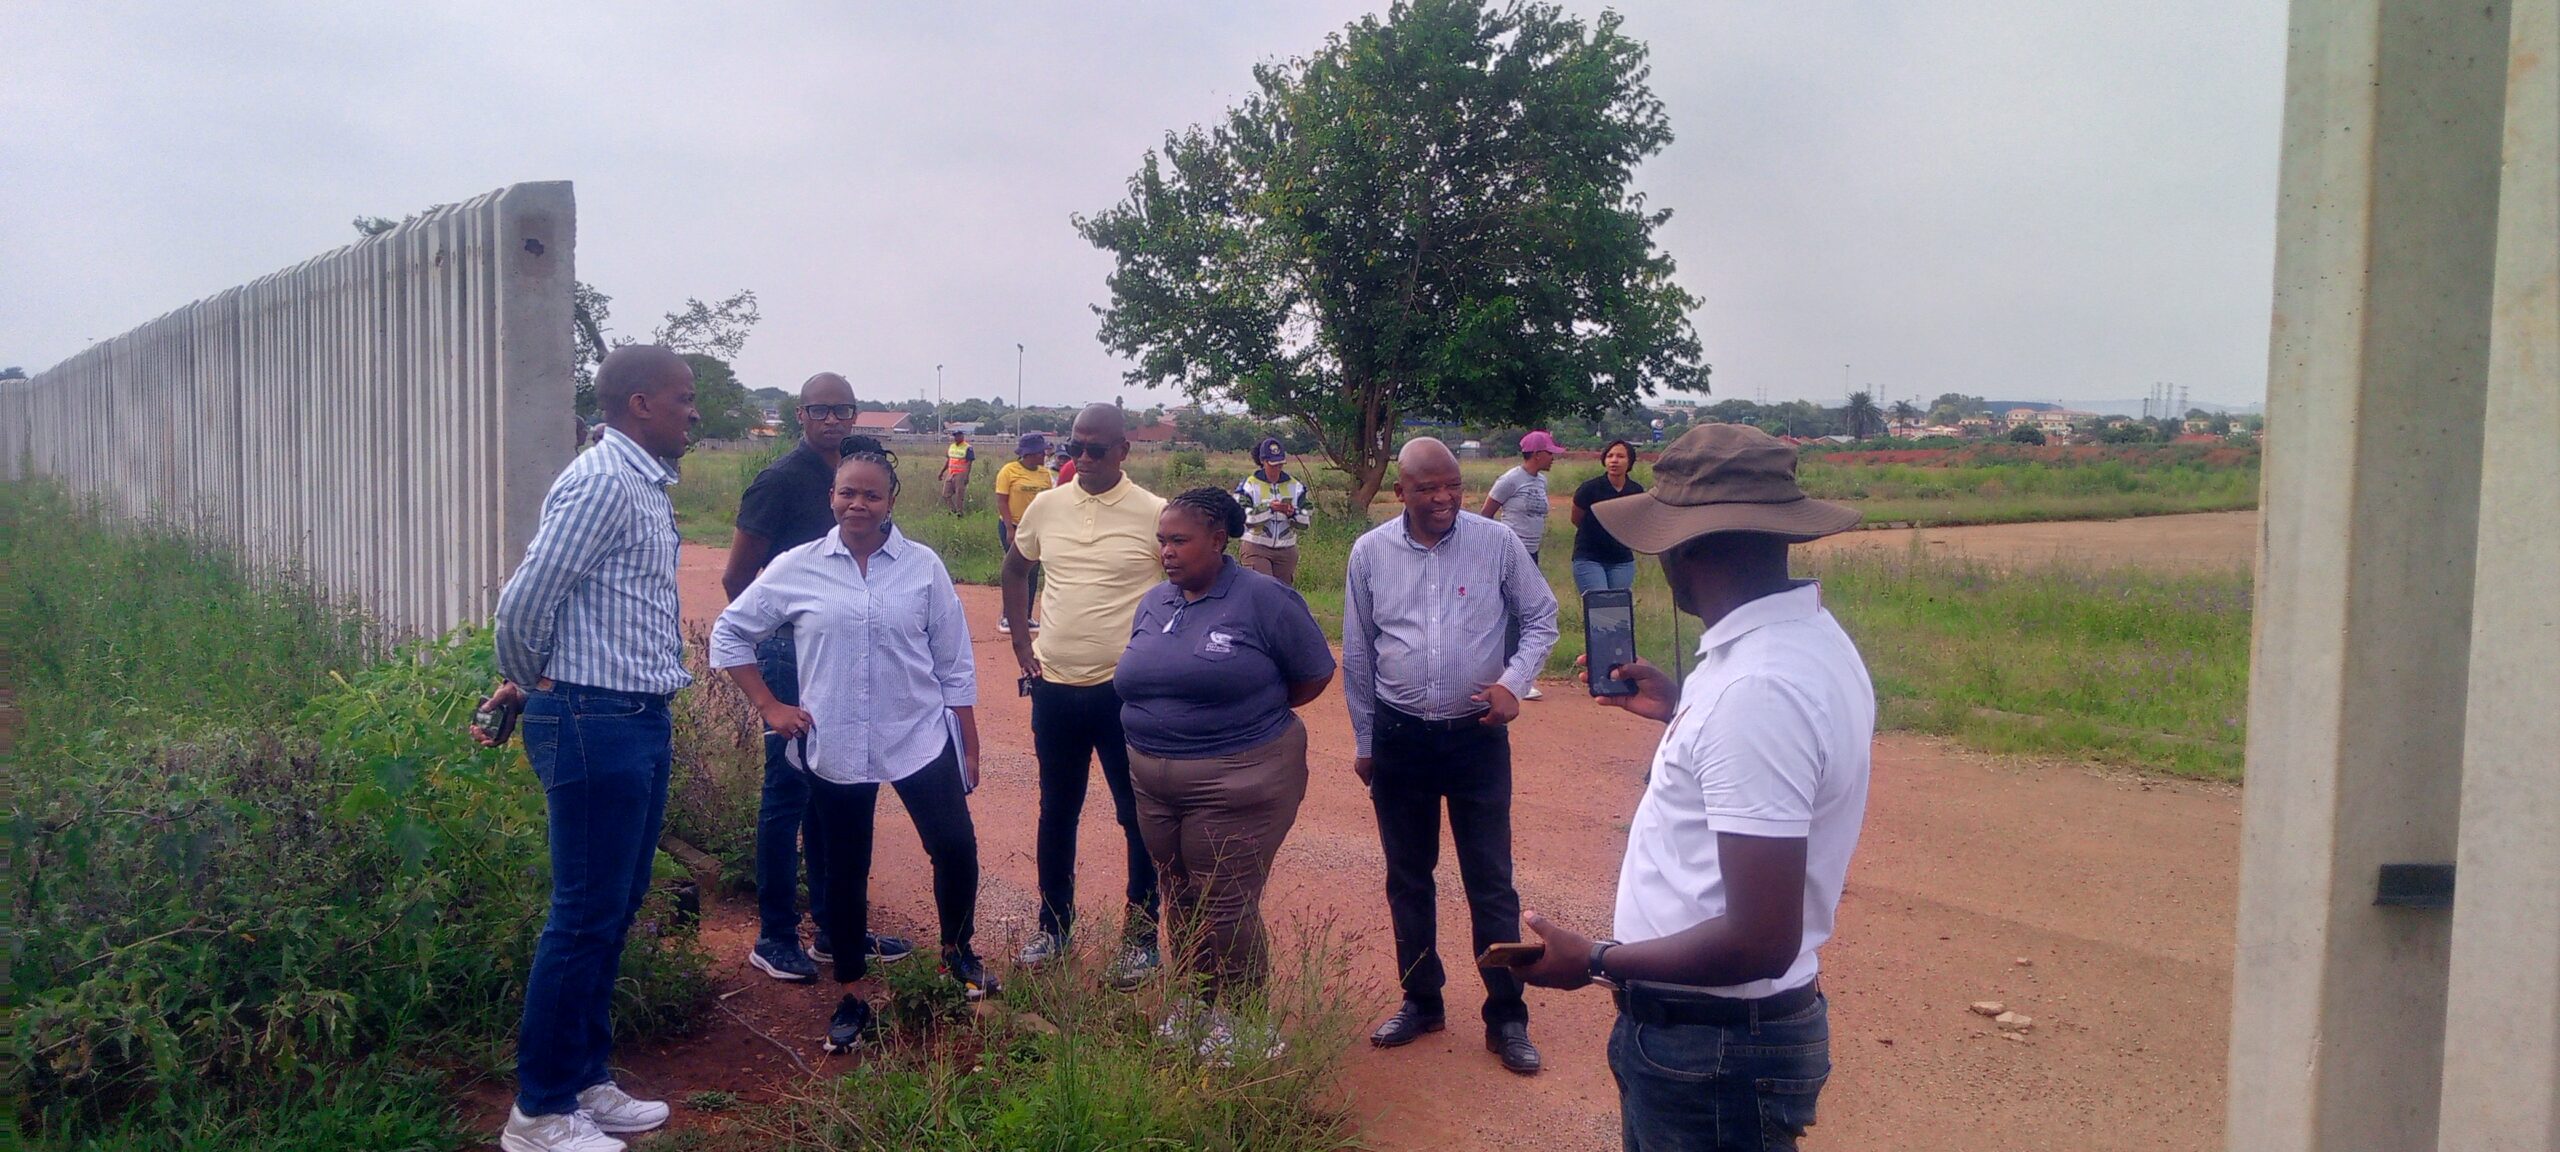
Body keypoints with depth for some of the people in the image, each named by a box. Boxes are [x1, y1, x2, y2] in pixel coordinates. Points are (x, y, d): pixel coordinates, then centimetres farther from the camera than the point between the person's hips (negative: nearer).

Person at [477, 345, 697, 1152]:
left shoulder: (647, 486, 14)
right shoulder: (602, 481, -16)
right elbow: (523, 603, -19)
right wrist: (526, 684, -1)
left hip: (639, 723, 9)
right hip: (594, 725, -9)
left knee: (618, 908, 16)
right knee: (585, 917, -1)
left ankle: (586, 1081, 28)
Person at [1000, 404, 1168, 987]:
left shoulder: (1154, 514, -9)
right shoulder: (1046, 506, 3)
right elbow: (1016, 569, 19)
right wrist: (1019, 636, 10)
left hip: (1125, 689, -4)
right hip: (1054, 686, 4)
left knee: (1140, 815, 6)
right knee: (1057, 812, 16)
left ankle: (1141, 934, 21)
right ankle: (1053, 926, 30)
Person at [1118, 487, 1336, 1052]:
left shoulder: (1263, 598, -10)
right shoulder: (1154, 604, 10)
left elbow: (1315, 674, -4)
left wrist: (1252, 714, 2)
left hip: (1236, 783, -7)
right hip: (1154, 782, 7)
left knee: (1225, 909, -2)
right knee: (1179, 900, 15)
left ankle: (1239, 1022, 13)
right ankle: (1195, 1003, 31)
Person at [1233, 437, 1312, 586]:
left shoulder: (1295, 486, 7)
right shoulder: (1249, 485, -4)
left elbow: (1304, 522, 2)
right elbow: (1242, 517, -17)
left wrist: (1292, 513, -20)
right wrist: (1269, 508, -28)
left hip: (1286, 551, 4)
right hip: (1256, 549, -4)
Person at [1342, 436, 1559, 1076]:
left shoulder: (1498, 543, -8)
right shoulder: (1369, 553, -4)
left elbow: (1541, 619, 4)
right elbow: (1357, 656, 5)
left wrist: (1513, 681, -13)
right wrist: (1364, 743, 9)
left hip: (1477, 735, -2)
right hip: (1400, 737, 2)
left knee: (1491, 883, 3)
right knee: (1407, 879, 13)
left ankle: (1506, 1018, 15)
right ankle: (1421, 1001, 29)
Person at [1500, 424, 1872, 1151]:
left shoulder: (1757, 687, -29)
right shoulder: (1809, 639, 2)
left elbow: (1760, 943, -29)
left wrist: (1596, 962, -17)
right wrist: (1684, 711, 22)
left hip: (1711, 1048, -9)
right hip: (1740, 1025, 9)